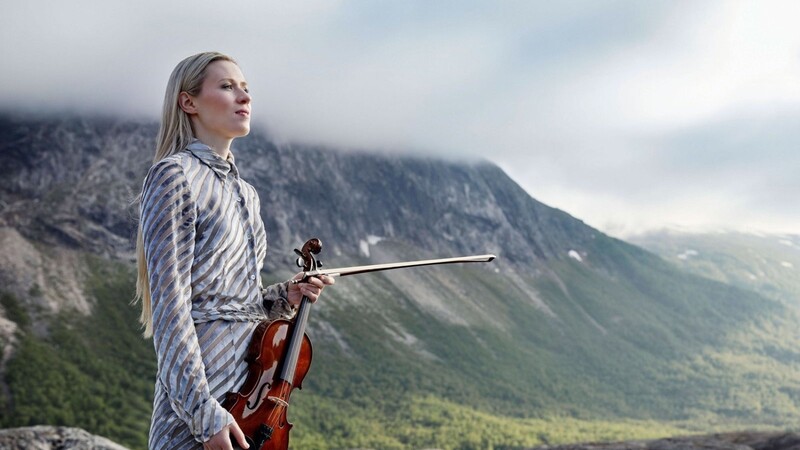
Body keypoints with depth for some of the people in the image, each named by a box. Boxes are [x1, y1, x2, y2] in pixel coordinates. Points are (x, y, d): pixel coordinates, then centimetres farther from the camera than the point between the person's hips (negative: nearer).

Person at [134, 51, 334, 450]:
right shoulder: (174, 176, -10)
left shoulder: (245, 193, 14)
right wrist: (205, 415, -20)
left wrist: (284, 298, 2)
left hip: (253, 398, 8)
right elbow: (171, 308, -16)